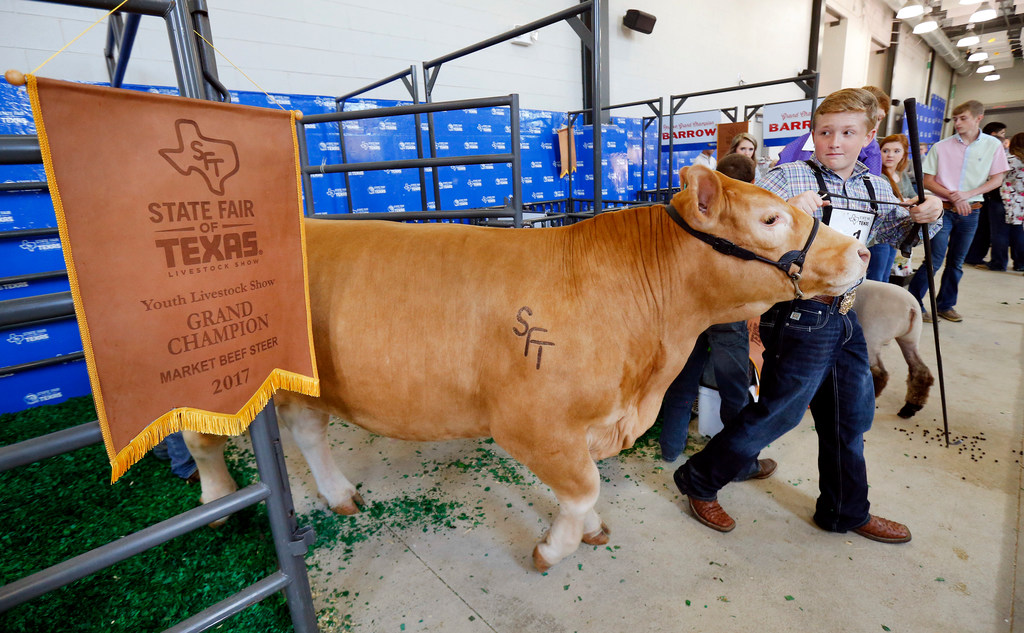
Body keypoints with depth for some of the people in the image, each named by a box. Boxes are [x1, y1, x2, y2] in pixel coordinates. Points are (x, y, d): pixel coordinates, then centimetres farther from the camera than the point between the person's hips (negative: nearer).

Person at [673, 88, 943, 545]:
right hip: (801, 317, -7)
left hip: (845, 316, 8)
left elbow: (895, 233, 27)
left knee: (851, 419, 17)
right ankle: (699, 481, 17)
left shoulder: (877, 188, 12)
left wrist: (921, 217, 7)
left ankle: (846, 511, 38)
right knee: (777, 413, -1)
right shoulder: (789, 177, -9)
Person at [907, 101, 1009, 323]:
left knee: (956, 262, 9)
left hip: (970, 211, 2)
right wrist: (952, 196, -13)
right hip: (943, 210, -2)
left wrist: (967, 194, -12)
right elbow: (927, 181, -1)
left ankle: (945, 304, 19)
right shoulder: (941, 147, -2)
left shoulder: (993, 145, 3)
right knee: (935, 260, -8)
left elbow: (997, 179, 4)